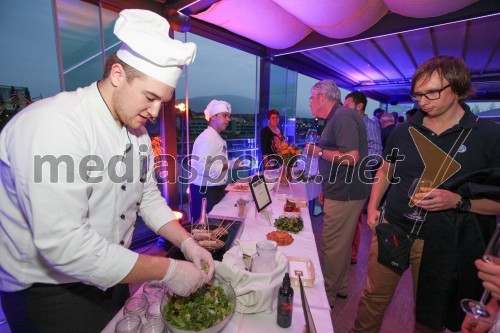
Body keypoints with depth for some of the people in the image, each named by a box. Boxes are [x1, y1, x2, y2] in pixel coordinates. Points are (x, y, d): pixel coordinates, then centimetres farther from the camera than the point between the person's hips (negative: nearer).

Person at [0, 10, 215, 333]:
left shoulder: (136, 130, -1)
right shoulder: (53, 125, -27)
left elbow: (147, 197, 3)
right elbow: (62, 244, -33)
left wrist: (187, 242, -9)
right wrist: (167, 270, -28)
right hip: (48, 292, -6)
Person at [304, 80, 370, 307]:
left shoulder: (343, 117, -15)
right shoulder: (336, 118, 16)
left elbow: (351, 157, -27)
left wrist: (319, 152, -14)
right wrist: (327, 189, 21)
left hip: (345, 195, -10)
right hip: (342, 193, 10)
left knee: (332, 247, 1)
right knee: (341, 245, 19)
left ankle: (327, 296, 18)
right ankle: (338, 287, 35)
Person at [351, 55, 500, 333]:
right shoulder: (403, 131, 2)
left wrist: (458, 201, -22)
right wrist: (373, 206, 4)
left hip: (441, 243, -2)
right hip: (391, 228, 2)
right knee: (373, 298, 15)